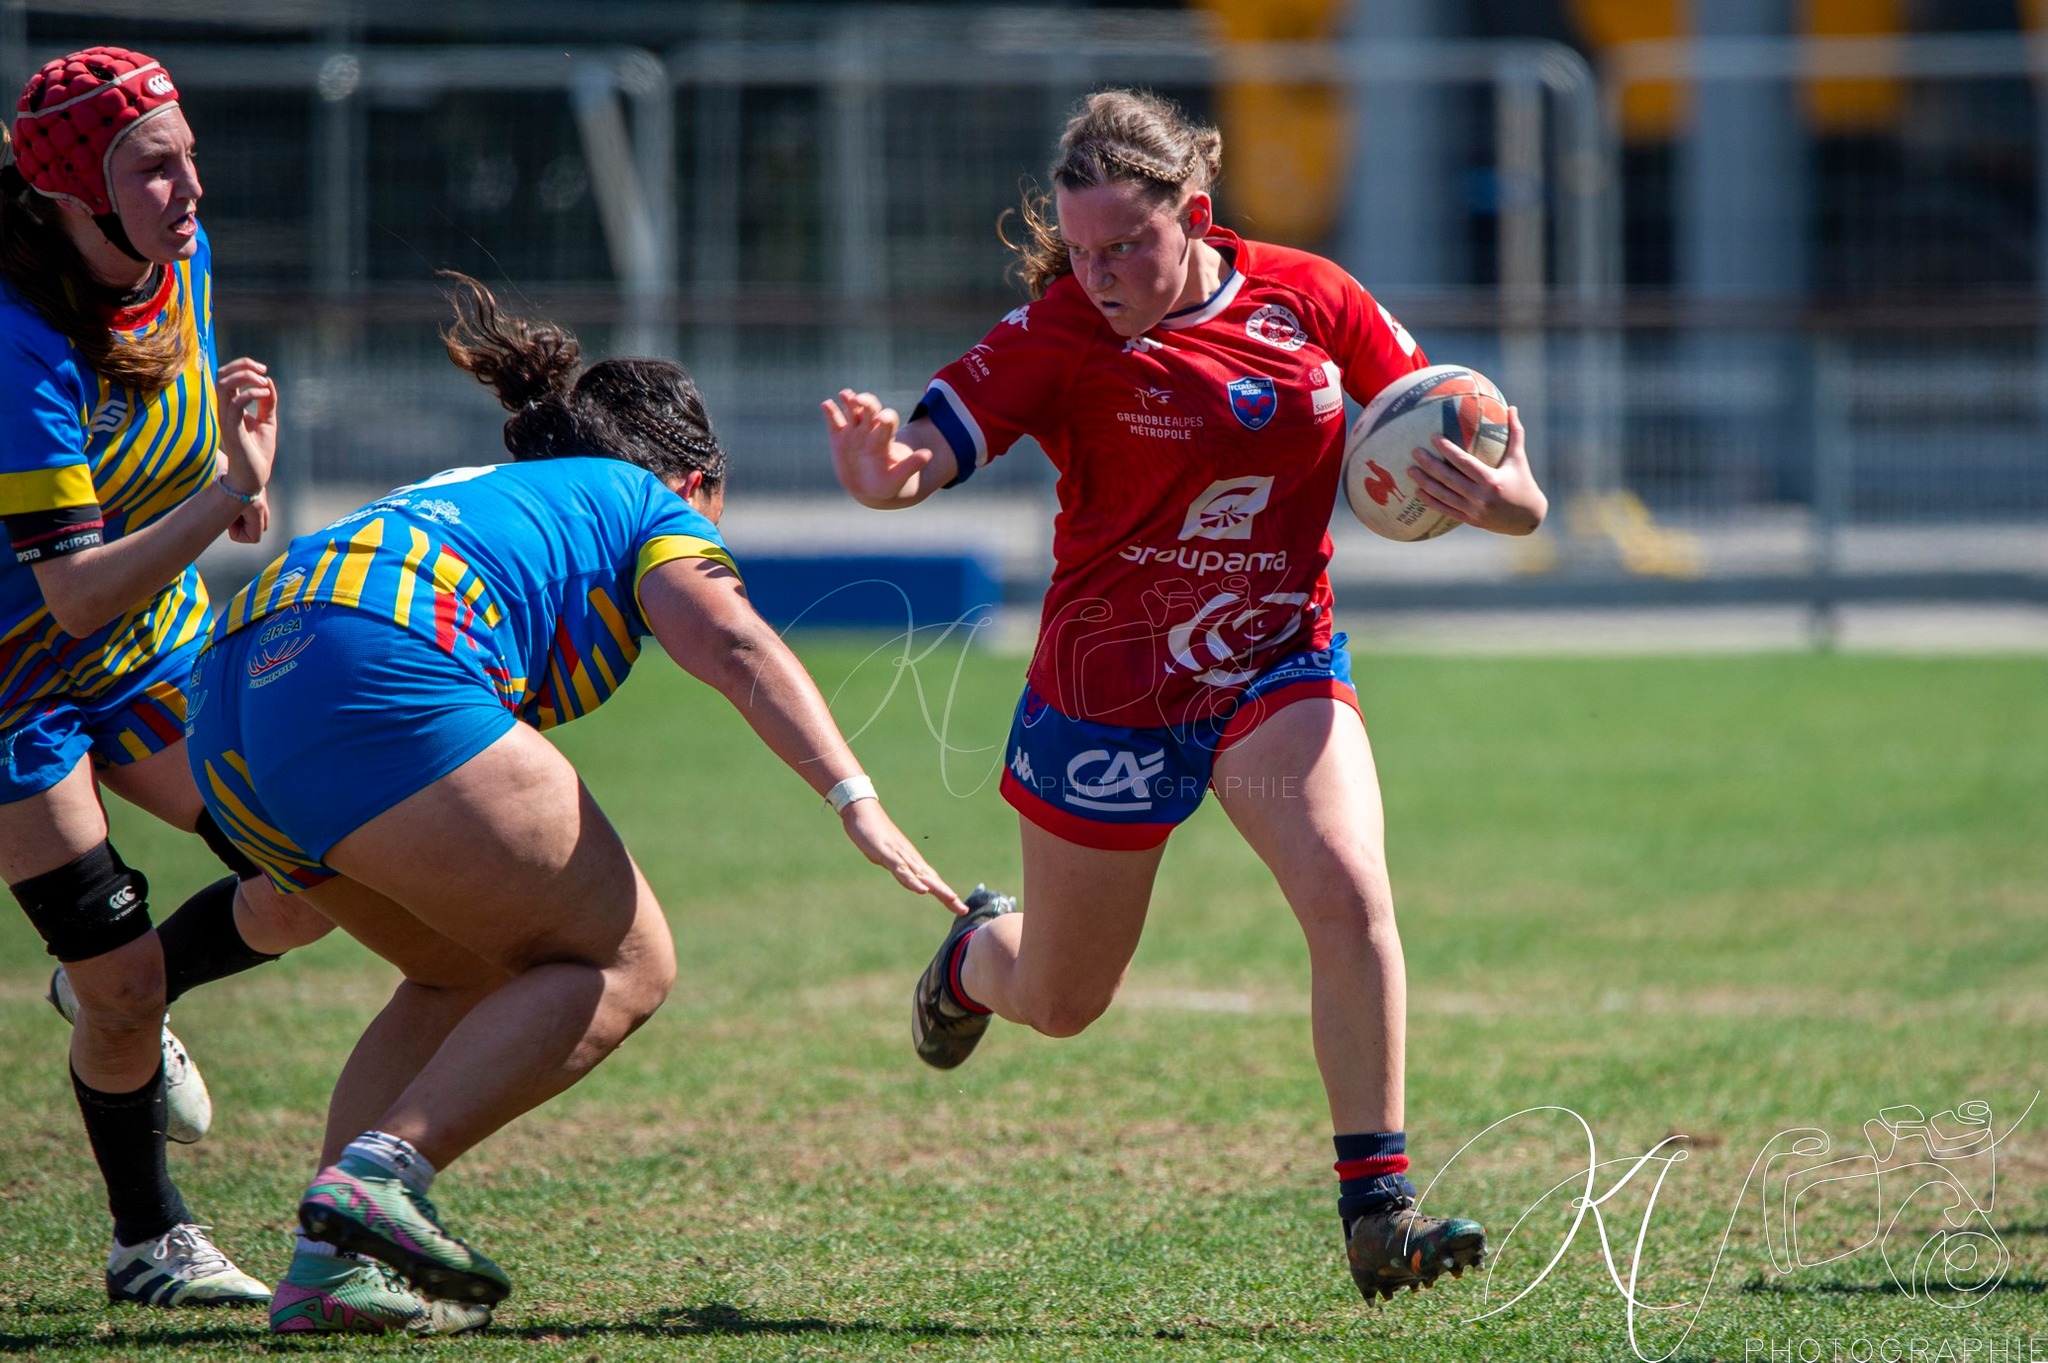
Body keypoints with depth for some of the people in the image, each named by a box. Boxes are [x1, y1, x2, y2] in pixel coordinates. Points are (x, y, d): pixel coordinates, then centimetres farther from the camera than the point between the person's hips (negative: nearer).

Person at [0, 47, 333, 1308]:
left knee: (316, 883, -4)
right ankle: (148, 1242, 16)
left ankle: (122, 994, 24)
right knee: (121, 988, -7)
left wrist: (231, 485, -5)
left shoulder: (177, 258, -9)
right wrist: (226, 494, -44)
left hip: (157, 643, 7)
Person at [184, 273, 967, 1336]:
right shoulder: (652, 509, 19)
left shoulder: (476, 491, 40)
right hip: (381, 682, -8)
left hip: (229, 713, 8)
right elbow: (736, 648, 0)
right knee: (622, 966, 3)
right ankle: (382, 1170, -14)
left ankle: (330, 1262, 8)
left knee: (472, 973, 24)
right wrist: (856, 801, -10)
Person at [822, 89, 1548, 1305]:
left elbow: (1438, 435, 3)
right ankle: (976, 956, 53)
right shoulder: (1059, 335, -16)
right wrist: (888, 473, -51)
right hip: (1109, 689, -1)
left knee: (1352, 895, -25)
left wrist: (1499, 495, -19)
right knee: (1060, 1003, 14)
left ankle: (1378, 1208, -19)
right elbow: (938, 443, -27)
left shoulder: (1309, 301, -7)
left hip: (1280, 668, 1)